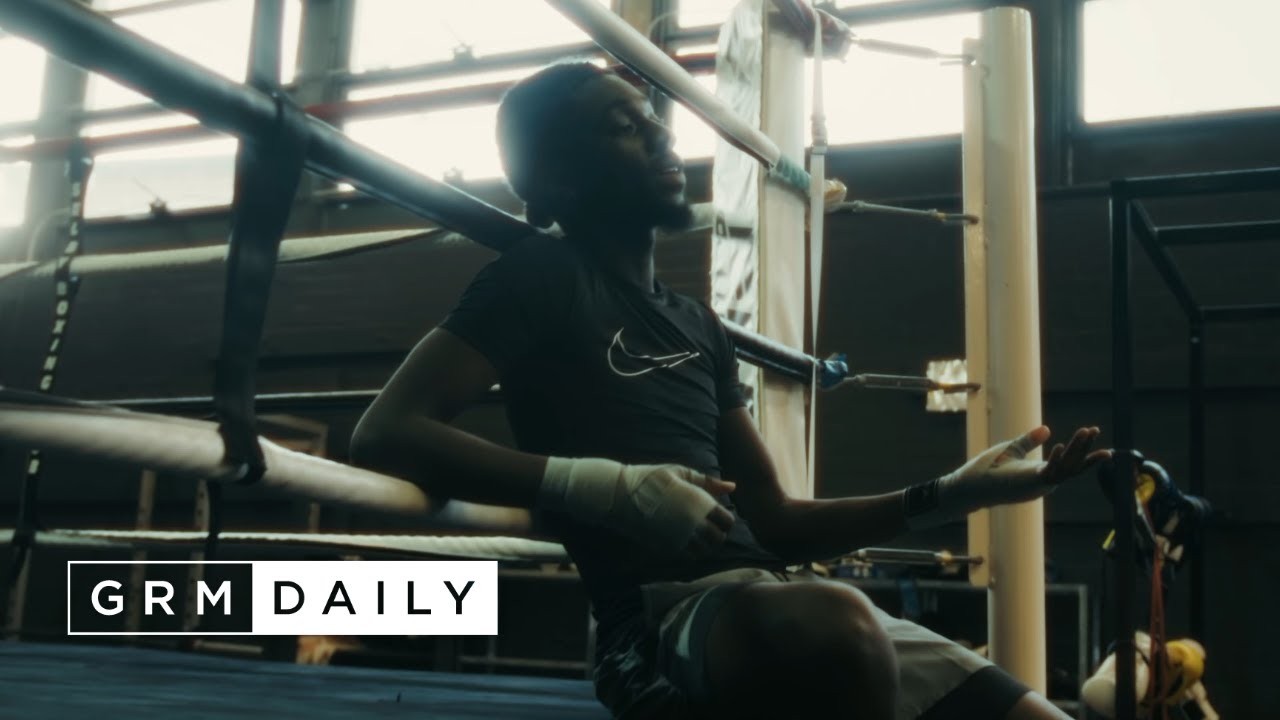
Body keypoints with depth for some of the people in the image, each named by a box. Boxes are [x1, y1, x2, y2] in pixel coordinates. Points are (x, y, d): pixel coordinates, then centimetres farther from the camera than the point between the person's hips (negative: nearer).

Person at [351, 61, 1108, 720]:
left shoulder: (696, 323, 24)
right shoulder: (543, 277, 3)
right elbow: (385, 433, -9)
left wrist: (948, 495, 12)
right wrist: (607, 486, -17)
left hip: (783, 591, 7)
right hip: (663, 617, -7)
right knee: (834, 625, -40)